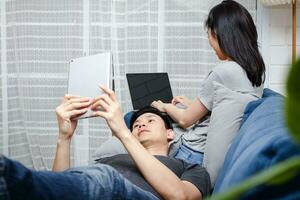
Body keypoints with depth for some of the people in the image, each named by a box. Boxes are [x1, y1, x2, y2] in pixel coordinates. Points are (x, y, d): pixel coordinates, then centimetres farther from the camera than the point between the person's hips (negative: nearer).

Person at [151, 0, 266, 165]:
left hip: (196, 154, -9)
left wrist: (165, 106, 10)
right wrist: (191, 104, 28)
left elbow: (185, 119, -10)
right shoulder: (257, 68, 4)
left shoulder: (223, 71, -22)